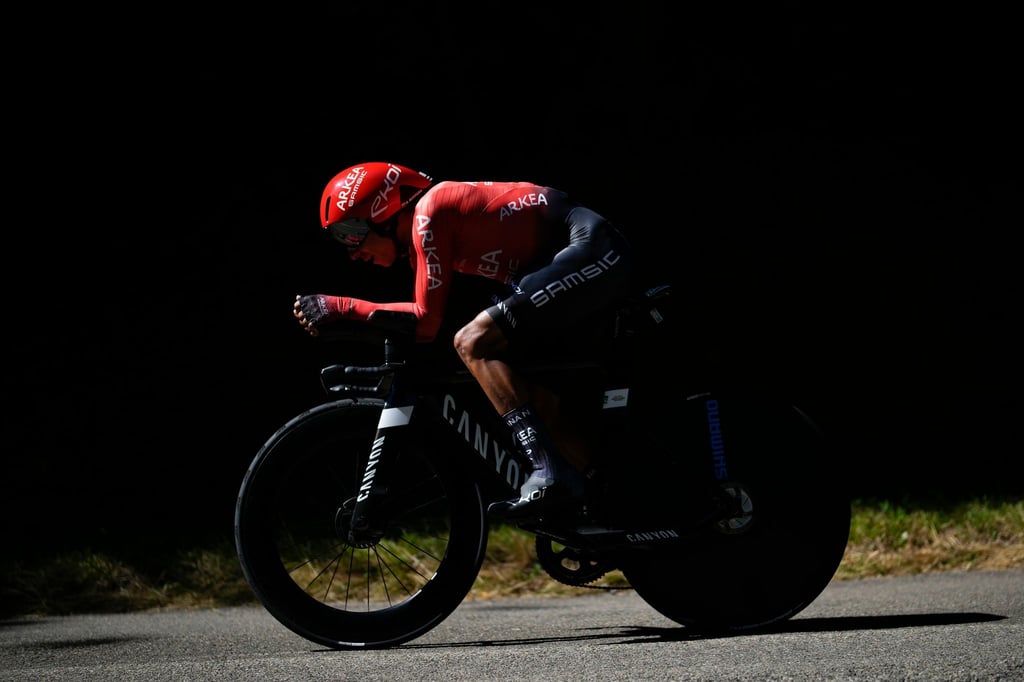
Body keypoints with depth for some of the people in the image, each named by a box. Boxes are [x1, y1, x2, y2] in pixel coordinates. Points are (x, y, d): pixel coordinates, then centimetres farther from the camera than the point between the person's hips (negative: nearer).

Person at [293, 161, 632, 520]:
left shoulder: (428, 213, -11)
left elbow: (425, 322, -12)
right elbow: (422, 316, 20)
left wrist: (342, 307, -6)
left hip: (591, 253, -11)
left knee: (473, 343, -16)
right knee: (535, 391, 19)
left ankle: (552, 475, -22)